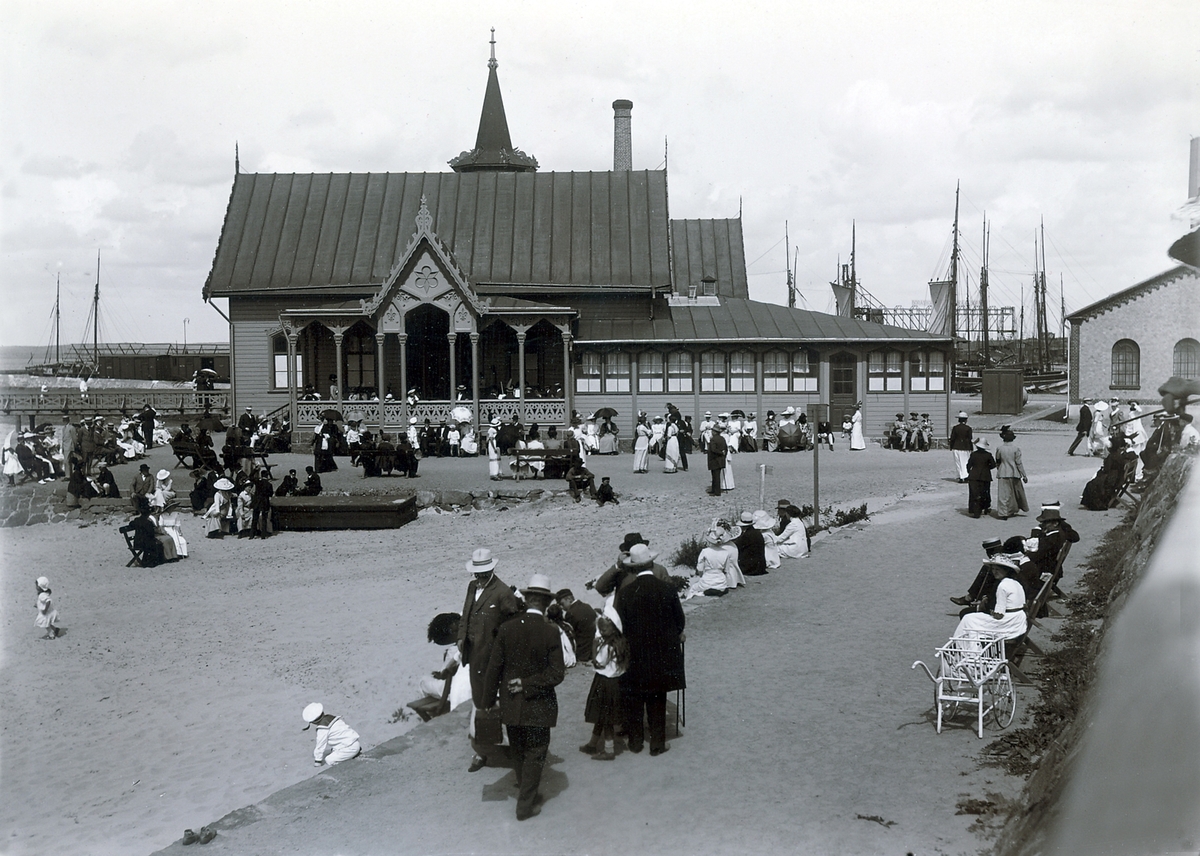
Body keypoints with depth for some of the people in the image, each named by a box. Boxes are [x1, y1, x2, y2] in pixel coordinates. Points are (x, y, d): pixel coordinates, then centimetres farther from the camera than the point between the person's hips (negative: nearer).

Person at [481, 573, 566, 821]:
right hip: (538, 707, -3)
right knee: (535, 755, 10)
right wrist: (529, 684, -10)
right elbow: (557, 674, -18)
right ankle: (526, 804, 13)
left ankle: (526, 792, 38)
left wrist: (489, 701, 5)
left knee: (519, 752, 22)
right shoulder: (550, 632, -16)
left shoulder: (507, 628, -9)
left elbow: (493, 668, -5)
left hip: (510, 706, 3)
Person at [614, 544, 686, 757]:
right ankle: (657, 743, 17)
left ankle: (635, 741, 21)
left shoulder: (624, 593, -13)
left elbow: (620, 625, -7)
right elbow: (679, 620, -2)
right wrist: (673, 637, 18)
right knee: (657, 700, 11)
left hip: (634, 655, -1)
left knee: (633, 699, 13)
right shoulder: (667, 589, -11)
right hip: (661, 653, 1)